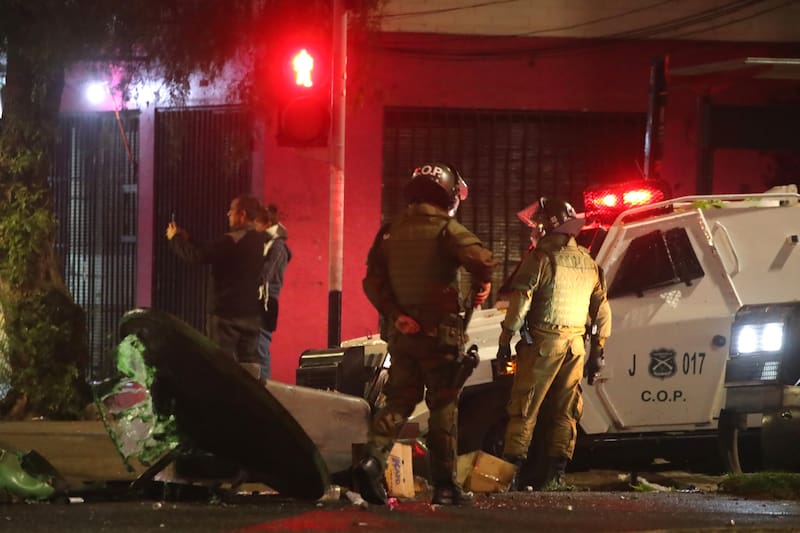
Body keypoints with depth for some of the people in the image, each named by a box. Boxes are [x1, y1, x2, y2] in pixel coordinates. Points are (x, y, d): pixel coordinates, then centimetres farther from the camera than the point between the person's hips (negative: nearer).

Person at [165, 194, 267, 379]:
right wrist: (187, 239, 19)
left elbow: (197, 256, -18)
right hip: (252, 313, 7)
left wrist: (175, 239, -1)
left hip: (226, 313, -7)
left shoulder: (232, 241, -18)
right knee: (248, 361, 8)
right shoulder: (262, 241, 9)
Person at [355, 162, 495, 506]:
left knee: (399, 400, 9)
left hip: (400, 332, 5)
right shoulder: (446, 229, -9)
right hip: (439, 332, -5)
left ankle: (374, 457, -16)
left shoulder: (391, 232, 8)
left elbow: (373, 281, 1)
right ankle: (444, 484, 5)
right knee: (443, 407, 4)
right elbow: (482, 259, -23)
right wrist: (481, 287, -3)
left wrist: (394, 313, -5)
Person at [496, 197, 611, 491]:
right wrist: (597, 350, 21)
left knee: (524, 408, -4)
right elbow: (602, 309, 16)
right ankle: (556, 473, 9)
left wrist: (506, 338, -8)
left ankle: (511, 471, -10)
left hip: (543, 342, -6)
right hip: (575, 345, 6)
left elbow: (520, 300, -14)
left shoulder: (541, 257, -8)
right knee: (565, 411, 11)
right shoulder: (588, 262, 13)